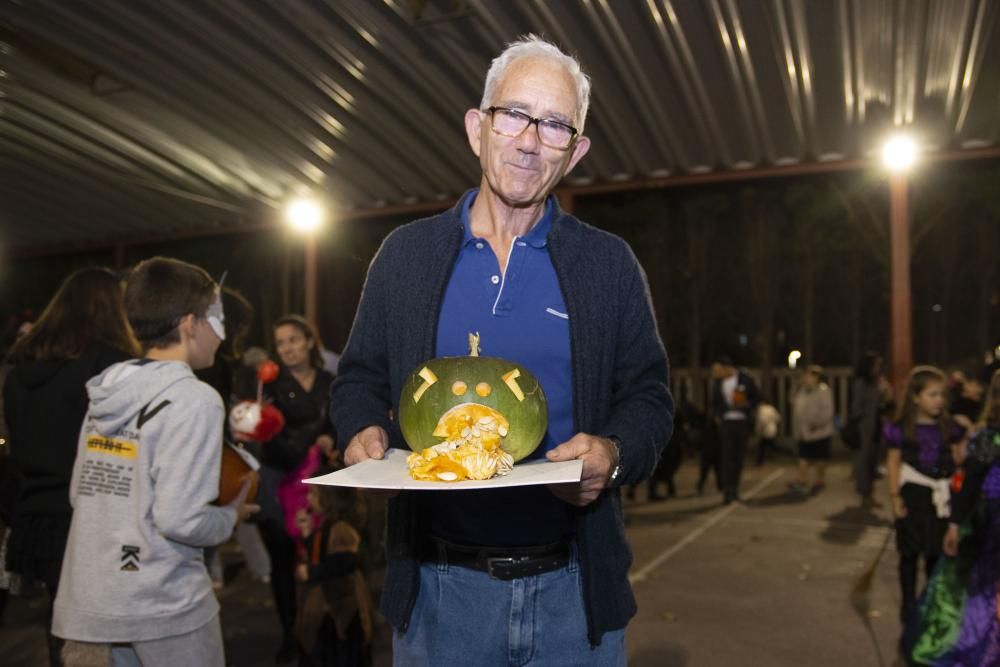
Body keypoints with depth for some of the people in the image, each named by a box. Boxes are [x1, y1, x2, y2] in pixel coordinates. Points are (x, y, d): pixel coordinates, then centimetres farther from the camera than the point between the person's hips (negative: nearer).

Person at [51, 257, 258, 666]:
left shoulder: (105, 391, 4)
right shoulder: (194, 399, -16)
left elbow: (79, 494, 9)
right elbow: (180, 519, -21)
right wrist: (232, 515, -3)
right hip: (160, 603, -6)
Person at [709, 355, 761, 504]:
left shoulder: (746, 380, -6)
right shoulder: (717, 382, 3)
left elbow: (757, 397, 5)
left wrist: (747, 405, -12)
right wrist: (716, 416, 3)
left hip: (743, 423, -1)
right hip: (726, 423, 1)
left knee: (739, 456, 6)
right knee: (727, 455, -9)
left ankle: (734, 488, 20)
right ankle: (727, 491, -11)